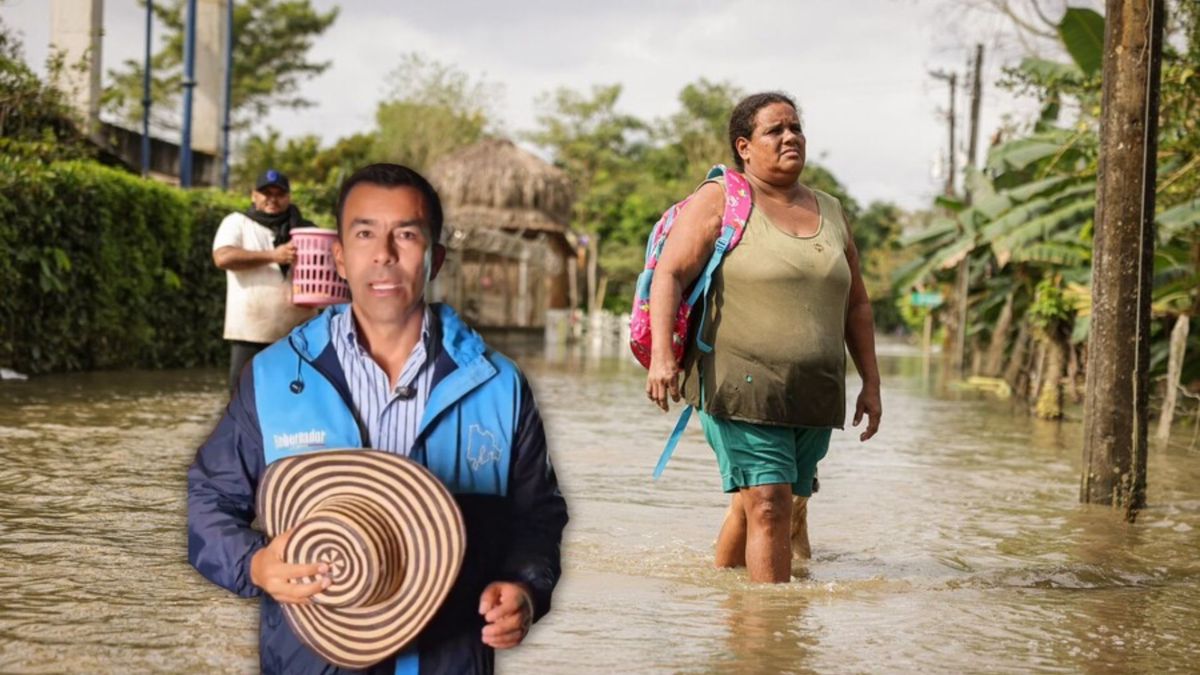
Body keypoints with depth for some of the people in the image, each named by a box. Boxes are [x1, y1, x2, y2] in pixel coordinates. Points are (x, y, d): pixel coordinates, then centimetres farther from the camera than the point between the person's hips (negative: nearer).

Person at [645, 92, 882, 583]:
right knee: (768, 502, -14)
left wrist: (871, 383, 17)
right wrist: (661, 355, -24)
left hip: (814, 392, 6)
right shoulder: (720, 201, -1)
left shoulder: (830, 212, 17)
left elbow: (856, 304, 22)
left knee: (778, 505, 10)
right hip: (741, 386, -6)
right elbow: (670, 273, -10)